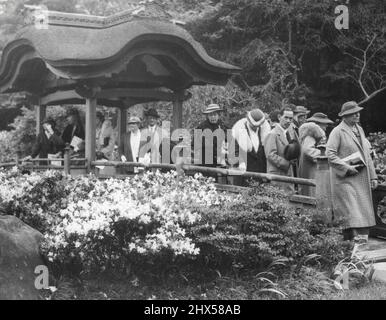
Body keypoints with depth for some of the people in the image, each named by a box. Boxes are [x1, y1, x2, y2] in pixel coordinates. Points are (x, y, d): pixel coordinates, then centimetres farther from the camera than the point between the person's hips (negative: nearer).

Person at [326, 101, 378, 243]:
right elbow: (330, 154, -14)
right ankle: (354, 236, -12)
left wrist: (373, 176, 15)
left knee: (364, 209, 5)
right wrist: (346, 167, -18)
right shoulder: (337, 131, -7)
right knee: (350, 209, -11)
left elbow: (366, 155, 19)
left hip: (361, 178, 7)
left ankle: (363, 235, 8)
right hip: (345, 178, -7)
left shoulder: (359, 129, 16)